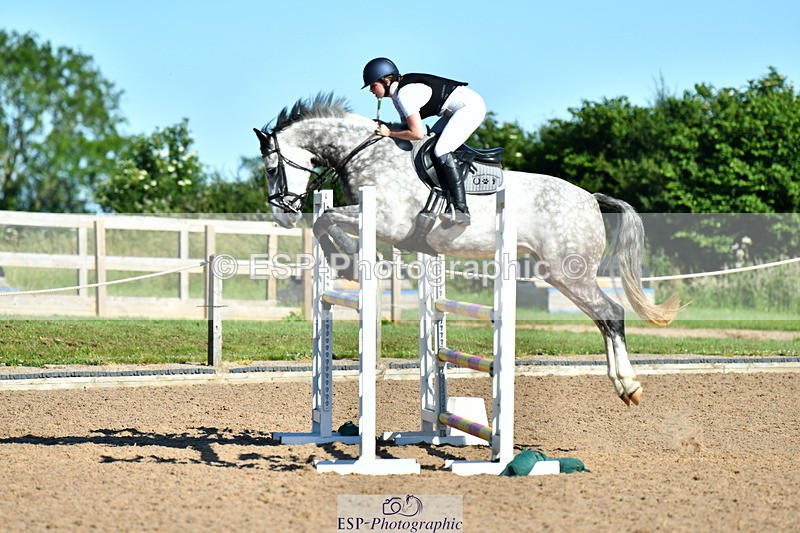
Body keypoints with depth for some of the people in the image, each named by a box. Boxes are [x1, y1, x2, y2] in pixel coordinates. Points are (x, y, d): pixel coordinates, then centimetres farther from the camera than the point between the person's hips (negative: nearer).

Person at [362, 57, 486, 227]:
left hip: (470, 106, -10)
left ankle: (462, 211, -19)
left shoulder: (405, 93, -23)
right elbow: (407, 125, 13)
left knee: (441, 152, -20)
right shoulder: (397, 93, 8)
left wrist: (389, 133, -13)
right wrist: (388, 126, -4)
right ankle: (452, 206, 3)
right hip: (455, 111, 10)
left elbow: (417, 133, -23)